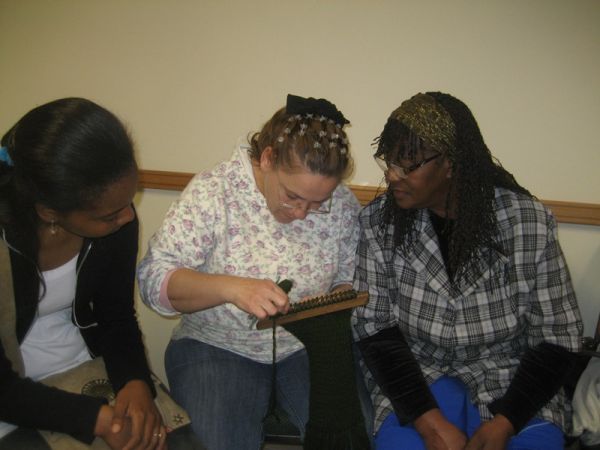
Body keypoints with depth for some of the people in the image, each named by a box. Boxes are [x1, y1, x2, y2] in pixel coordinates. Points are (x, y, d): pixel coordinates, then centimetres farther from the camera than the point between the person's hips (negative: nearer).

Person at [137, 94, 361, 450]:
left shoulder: (343, 203, -5)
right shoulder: (212, 192, -14)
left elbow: (351, 280, 8)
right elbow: (153, 279, -17)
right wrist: (231, 287, -33)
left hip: (309, 345, 3)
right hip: (217, 346, -2)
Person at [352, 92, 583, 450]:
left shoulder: (528, 221, -12)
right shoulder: (379, 221, -9)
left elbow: (557, 337, -7)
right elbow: (375, 327, -8)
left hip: (512, 381, 1)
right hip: (416, 378, 0)